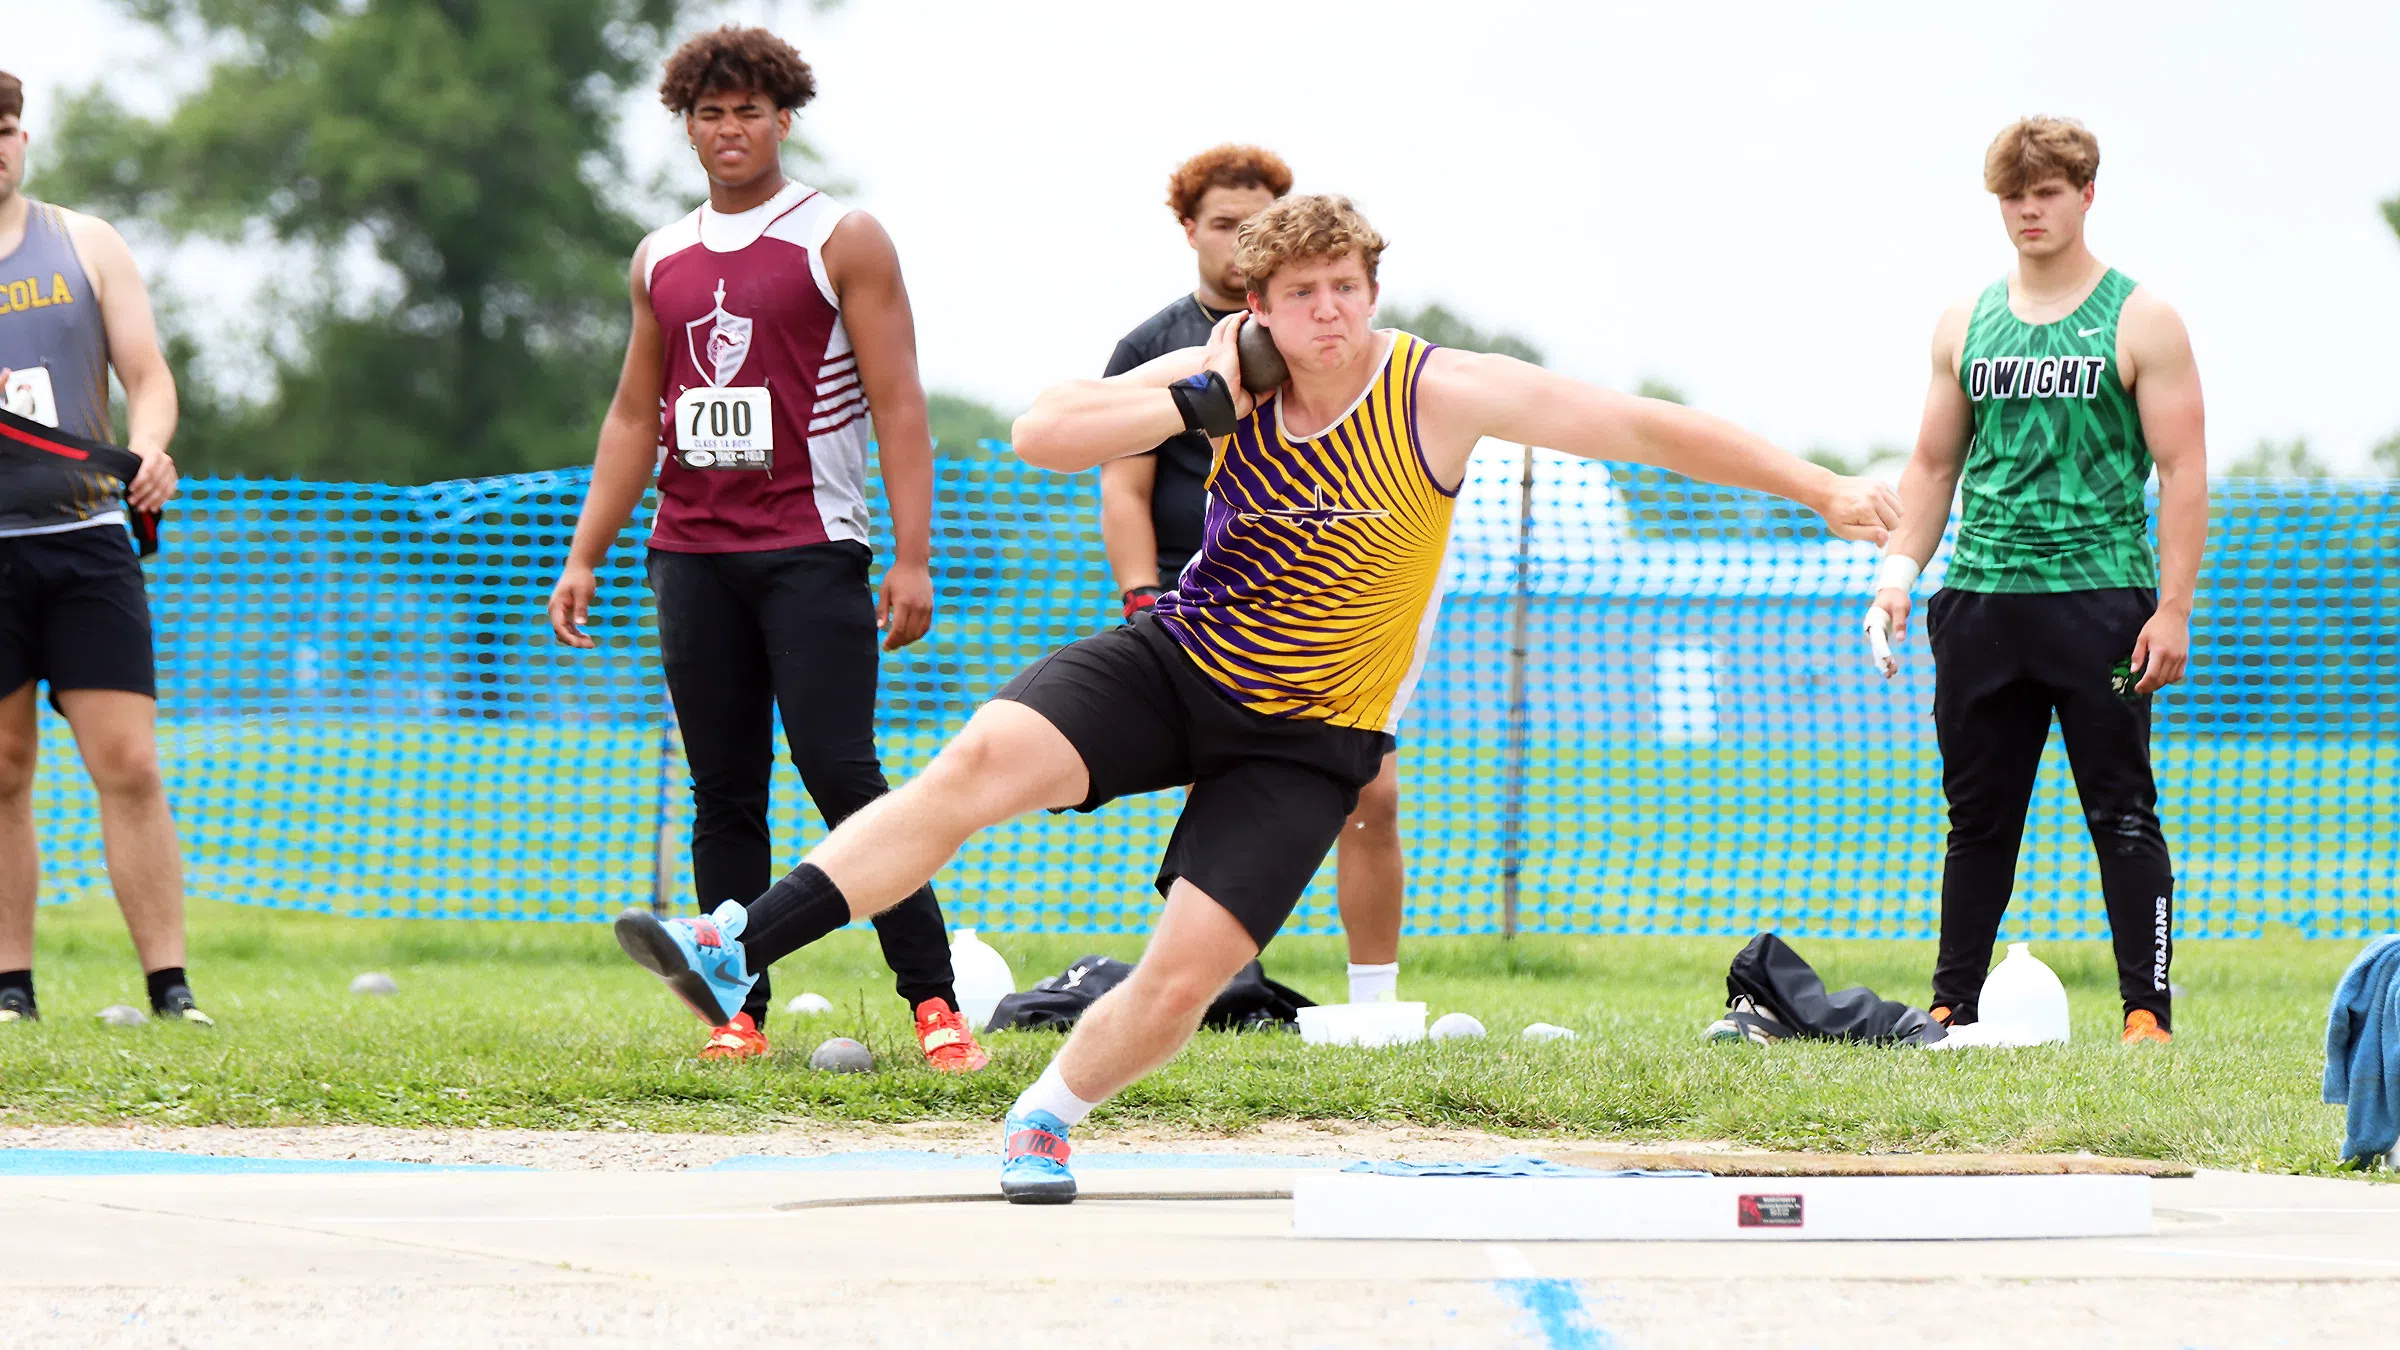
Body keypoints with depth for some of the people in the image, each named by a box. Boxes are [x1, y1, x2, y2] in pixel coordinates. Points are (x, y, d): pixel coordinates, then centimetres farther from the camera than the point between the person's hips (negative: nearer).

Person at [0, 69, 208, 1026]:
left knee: (128, 766, -7)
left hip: (85, 536, 0)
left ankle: (169, 987, -6)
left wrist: (146, 450, -15)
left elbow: (148, 375, 6)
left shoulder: (85, 245, 9)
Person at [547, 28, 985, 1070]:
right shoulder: (662, 260, 15)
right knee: (724, 792, 3)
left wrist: (913, 556, -12)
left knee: (841, 775, -12)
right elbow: (635, 416, 21)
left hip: (811, 552, -5)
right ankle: (738, 1013, 5)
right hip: (692, 552, 5)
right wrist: (584, 555, 14)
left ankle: (933, 1000, -10)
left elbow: (897, 404, -4)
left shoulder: (841, 240, 0)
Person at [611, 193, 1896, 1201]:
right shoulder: (1223, 381, -6)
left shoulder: (1445, 394, -15)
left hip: (1307, 740, -1)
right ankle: (734, 953, -28)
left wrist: (1826, 488, -14)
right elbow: (1039, 434, -11)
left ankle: (1046, 1119, 16)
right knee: (983, 759, -24)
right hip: (1173, 660, 2)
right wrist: (1202, 404, -22)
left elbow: (1648, 427, -13)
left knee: (1184, 975, -14)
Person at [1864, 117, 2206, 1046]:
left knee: (2121, 814, -4)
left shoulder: (2138, 323, 0)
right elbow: (1934, 465, 18)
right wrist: (1899, 571, 4)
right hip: (1980, 601, 4)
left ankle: (2147, 1012, -2)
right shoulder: (1967, 326, 13)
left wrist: (2174, 609, -11)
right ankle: (1952, 1007, 13)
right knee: (1978, 818, 7)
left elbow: (2182, 471, -3)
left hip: (2100, 601, -4)